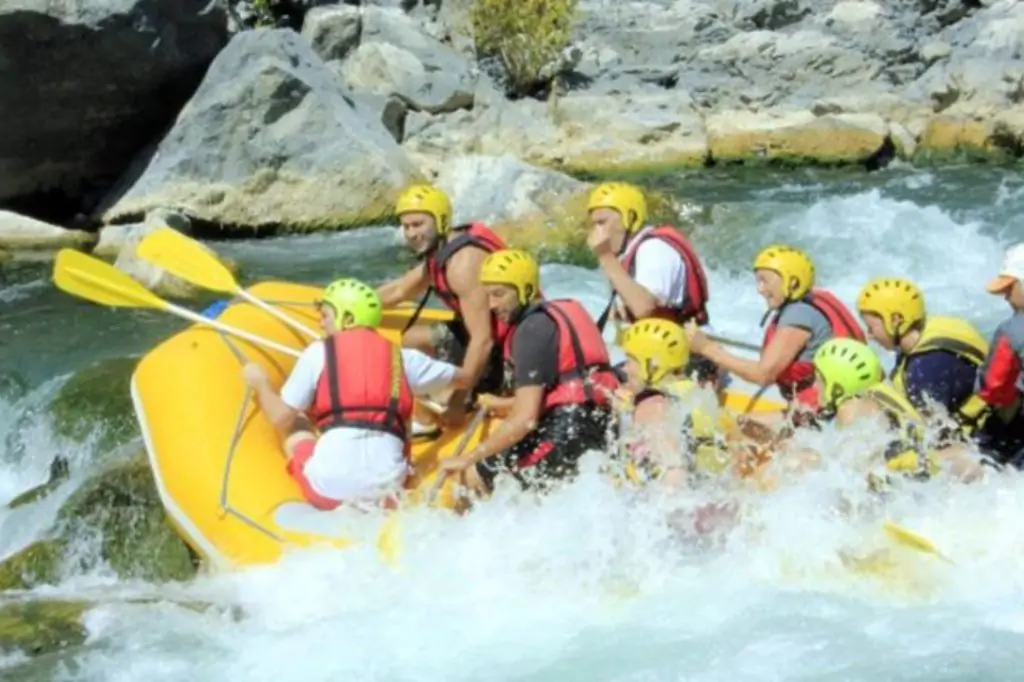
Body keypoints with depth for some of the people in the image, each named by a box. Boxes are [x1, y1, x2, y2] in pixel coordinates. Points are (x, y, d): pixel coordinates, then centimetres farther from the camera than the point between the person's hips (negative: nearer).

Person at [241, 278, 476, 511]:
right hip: (387, 485, 3)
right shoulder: (401, 356, 15)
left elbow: (282, 417, 8)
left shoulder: (319, 352, 7)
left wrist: (260, 384, 27)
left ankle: (331, 499, 9)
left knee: (294, 428, 27)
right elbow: (464, 378, 26)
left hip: (329, 485, -3)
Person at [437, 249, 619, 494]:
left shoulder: (532, 329, -12)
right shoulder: (562, 311, 15)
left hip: (567, 438, -10)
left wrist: (468, 459, -13)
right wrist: (504, 405, 39)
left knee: (474, 475, -4)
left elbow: (525, 420, -18)